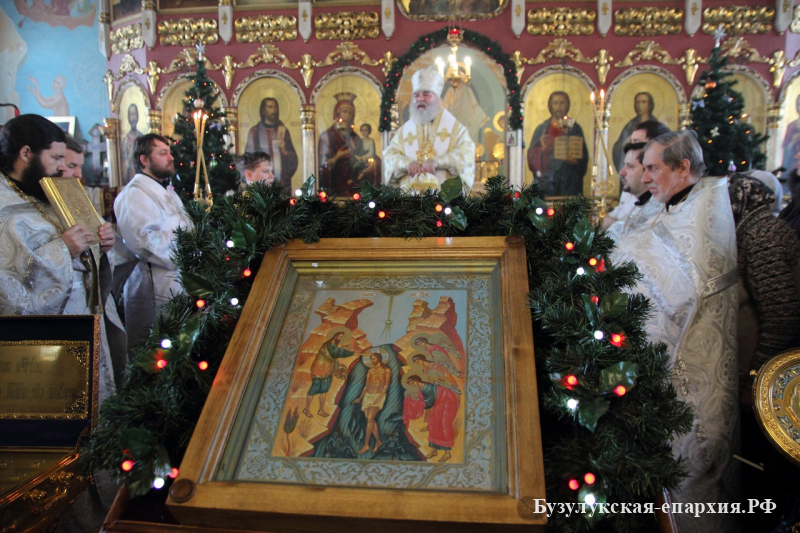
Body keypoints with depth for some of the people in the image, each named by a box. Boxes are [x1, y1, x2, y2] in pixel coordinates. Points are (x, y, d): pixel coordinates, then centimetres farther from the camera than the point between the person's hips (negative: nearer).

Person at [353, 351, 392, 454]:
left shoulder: (386, 370, 1)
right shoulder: (370, 371, 15)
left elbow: (386, 385, -6)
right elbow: (366, 385, 16)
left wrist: (380, 397, -17)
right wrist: (360, 398, 9)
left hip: (379, 396, -6)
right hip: (368, 396, 6)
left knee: (370, 419, -16)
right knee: (371, 420, 4)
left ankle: (366, 445, -14)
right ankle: (378, 441, 20)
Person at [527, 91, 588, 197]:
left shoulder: (575, 128, 11)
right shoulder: (542, 129, 11)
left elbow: (584, 156, 8)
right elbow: (532, 155, 3)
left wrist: (575, 160, -12)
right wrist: (542, 149, -15)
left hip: (569, 180, 0)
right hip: (547, 179, 0)